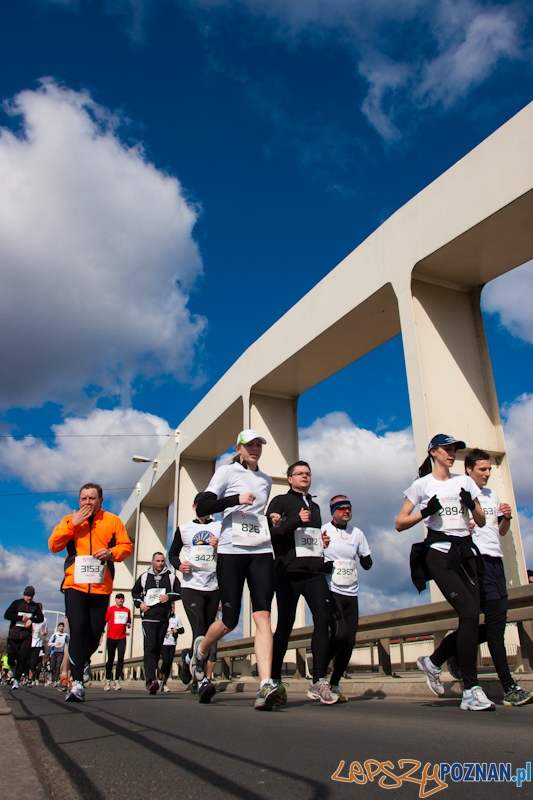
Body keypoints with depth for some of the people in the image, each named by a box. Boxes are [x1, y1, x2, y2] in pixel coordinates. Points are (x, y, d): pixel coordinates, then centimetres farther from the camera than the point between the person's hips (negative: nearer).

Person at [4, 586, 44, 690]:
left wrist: (31, 619, -9)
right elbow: (7, 615, -4)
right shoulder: (17, 603, 5)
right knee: (11, 656, -3)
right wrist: (21, 618, -12)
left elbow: (41, 618, 10)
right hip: (14, 633, -1)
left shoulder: (35, 606, 11)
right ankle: (13, 667, 31)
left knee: (23, 657, -9)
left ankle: (16, 679, -2)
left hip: (27, 634, 1)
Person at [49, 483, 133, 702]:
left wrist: (111, 552, -15)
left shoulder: (112, 521, 9)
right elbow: (53, 545, 1)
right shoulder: (70, 520, 12)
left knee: (95, 632, 6)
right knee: (78, 630, -13)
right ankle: (77, 683, -10)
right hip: (75, 585, 0)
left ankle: (84, 660, 40)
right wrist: (73, 524, -7)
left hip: (101, 587, 1)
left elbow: (127, 546, 5)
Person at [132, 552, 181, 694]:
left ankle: (149, 675, 23)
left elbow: (179, 592, 9)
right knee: (150, 646, -14)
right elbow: (135, 592, 21)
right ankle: (151, 680, -21)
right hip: (148, 617, -2)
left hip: (164, 618, 2)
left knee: (158, 648, 7)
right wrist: (140, 603, 4)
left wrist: (169, 597, -9)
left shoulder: (171, 577, 9)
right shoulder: (144, 577, 10)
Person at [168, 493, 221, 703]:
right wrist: (179, 565, -3)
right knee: (199, 631, -14)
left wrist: (220, 548, -12)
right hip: (191, 586, -2)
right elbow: (172, 553, 18)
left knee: (209, 633, 5)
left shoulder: (220, 528, 10)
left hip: (214, 587, 2)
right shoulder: (184, 529, 13)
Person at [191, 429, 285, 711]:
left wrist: (272, 520, 10)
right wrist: (237, 499, -19)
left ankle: (266, 687, -17)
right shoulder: (227, 472, 1)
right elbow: (201, 509, -8)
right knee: (229, 621, 0)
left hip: (261, 552, 4)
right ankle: (201, 648, 32)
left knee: (263, 615, -12)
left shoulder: (266, 480, 17)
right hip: (231, 551, -3)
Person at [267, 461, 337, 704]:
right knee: (285, 625, 2)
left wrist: (322, 543, 7)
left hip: (315, 571, 5)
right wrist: (297, 520, -15)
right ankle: (274, 679, 16)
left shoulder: (314, 507, 24)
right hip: (289, 571, -4)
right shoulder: (281, 501, 6)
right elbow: (272, 531, -6)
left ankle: (319, 682, -11)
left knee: (323, 619, -12)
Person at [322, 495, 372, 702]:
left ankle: (335, 685, 18)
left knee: (350, 640, 2)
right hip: (331, 591, -5)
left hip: (351, 594, 5)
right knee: (340, 633, -19)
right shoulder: (323, 532, -4)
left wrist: (365, 560, -7)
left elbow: (367, 563, 16)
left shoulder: (357, 533, 10)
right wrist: (319, 547, -26)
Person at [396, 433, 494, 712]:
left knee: (470, 621, 0)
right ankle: (471, 691, -9)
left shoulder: (464, 481, 15)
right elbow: (400, 523, 1)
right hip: (439, 552, -5)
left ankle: (433, 662, 25)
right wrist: (425, 512, -15)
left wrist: (471, 505, -5)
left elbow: (481, 522, 15)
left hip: (465, 553, 5)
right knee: (470, 614, -17)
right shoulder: (422, 484, 2)